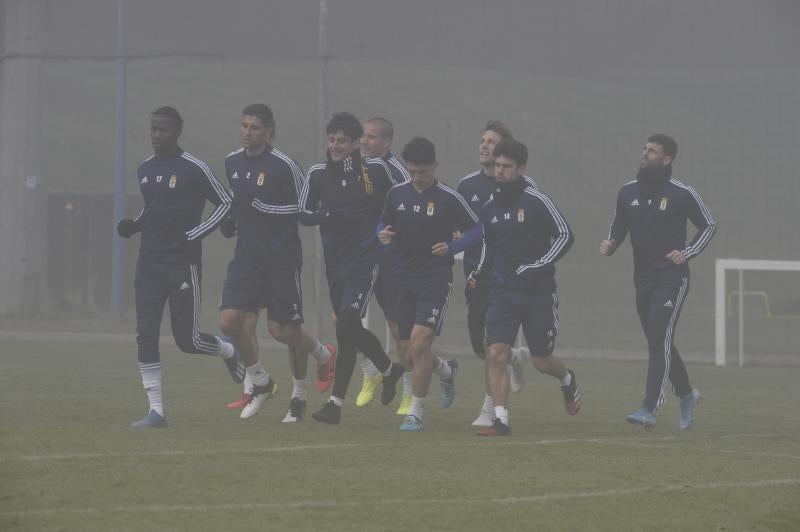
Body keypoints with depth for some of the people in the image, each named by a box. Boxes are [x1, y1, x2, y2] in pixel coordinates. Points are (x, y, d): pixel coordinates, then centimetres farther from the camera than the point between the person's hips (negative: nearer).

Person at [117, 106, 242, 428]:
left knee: (187, 340, -1)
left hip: (183, 263, -6)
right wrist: (133, 226, 5)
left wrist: (194, 235, -13)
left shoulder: (193, 169, -9)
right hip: (149, 264, 6)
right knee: (145, 335, -5)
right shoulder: (145, 170, 11)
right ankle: (156, 410, -2)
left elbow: (225, 203, -4)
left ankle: (229, 351, 33)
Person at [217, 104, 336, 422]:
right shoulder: (232, 162, 9)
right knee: (229, 319, -8)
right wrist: (231, 220, 5)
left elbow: (305, 208, -11)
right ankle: (258, 382, 11)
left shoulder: (283, 166, -13)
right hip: (247, 254, 6)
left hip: (281, 257, -6)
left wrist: (259, 205, -20)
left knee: (283, 329, -1)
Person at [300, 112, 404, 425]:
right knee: (351, 330, 14)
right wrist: (328, 216, -13)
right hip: (335, 262, 5)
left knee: (346, 328, -16)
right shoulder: (318, 174, 4)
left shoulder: (375, 170, -4)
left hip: (365, 261, -5)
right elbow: (304, 214, 6)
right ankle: (389, 370, 42)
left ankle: (336, 402, -13)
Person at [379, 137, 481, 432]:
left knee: (419, 343, -18)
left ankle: (415, 413, -9)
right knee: (410, 351, 8)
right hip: (404, 279, 5)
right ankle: (446, 371, 43)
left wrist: (452, 247, -17)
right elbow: (384, 224, 19)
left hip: (436, 278, -5)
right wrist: (383, 235, -5)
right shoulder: (397, 194, 5)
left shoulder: (449, 198, -8)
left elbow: (475, 230, 0)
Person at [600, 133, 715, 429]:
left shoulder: (681, 193, -5)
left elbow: (708, 225, 5)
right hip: (643, 279, 6)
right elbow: (619, 225, 20)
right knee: (658, 343, 14)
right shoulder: (628, 192, 8)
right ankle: (686, 395, 35)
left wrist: (687, 253, -7)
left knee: (660, 340, -16)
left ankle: (650, 409, -21)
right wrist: (611, 244, -2)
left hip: (671, 278, -6)